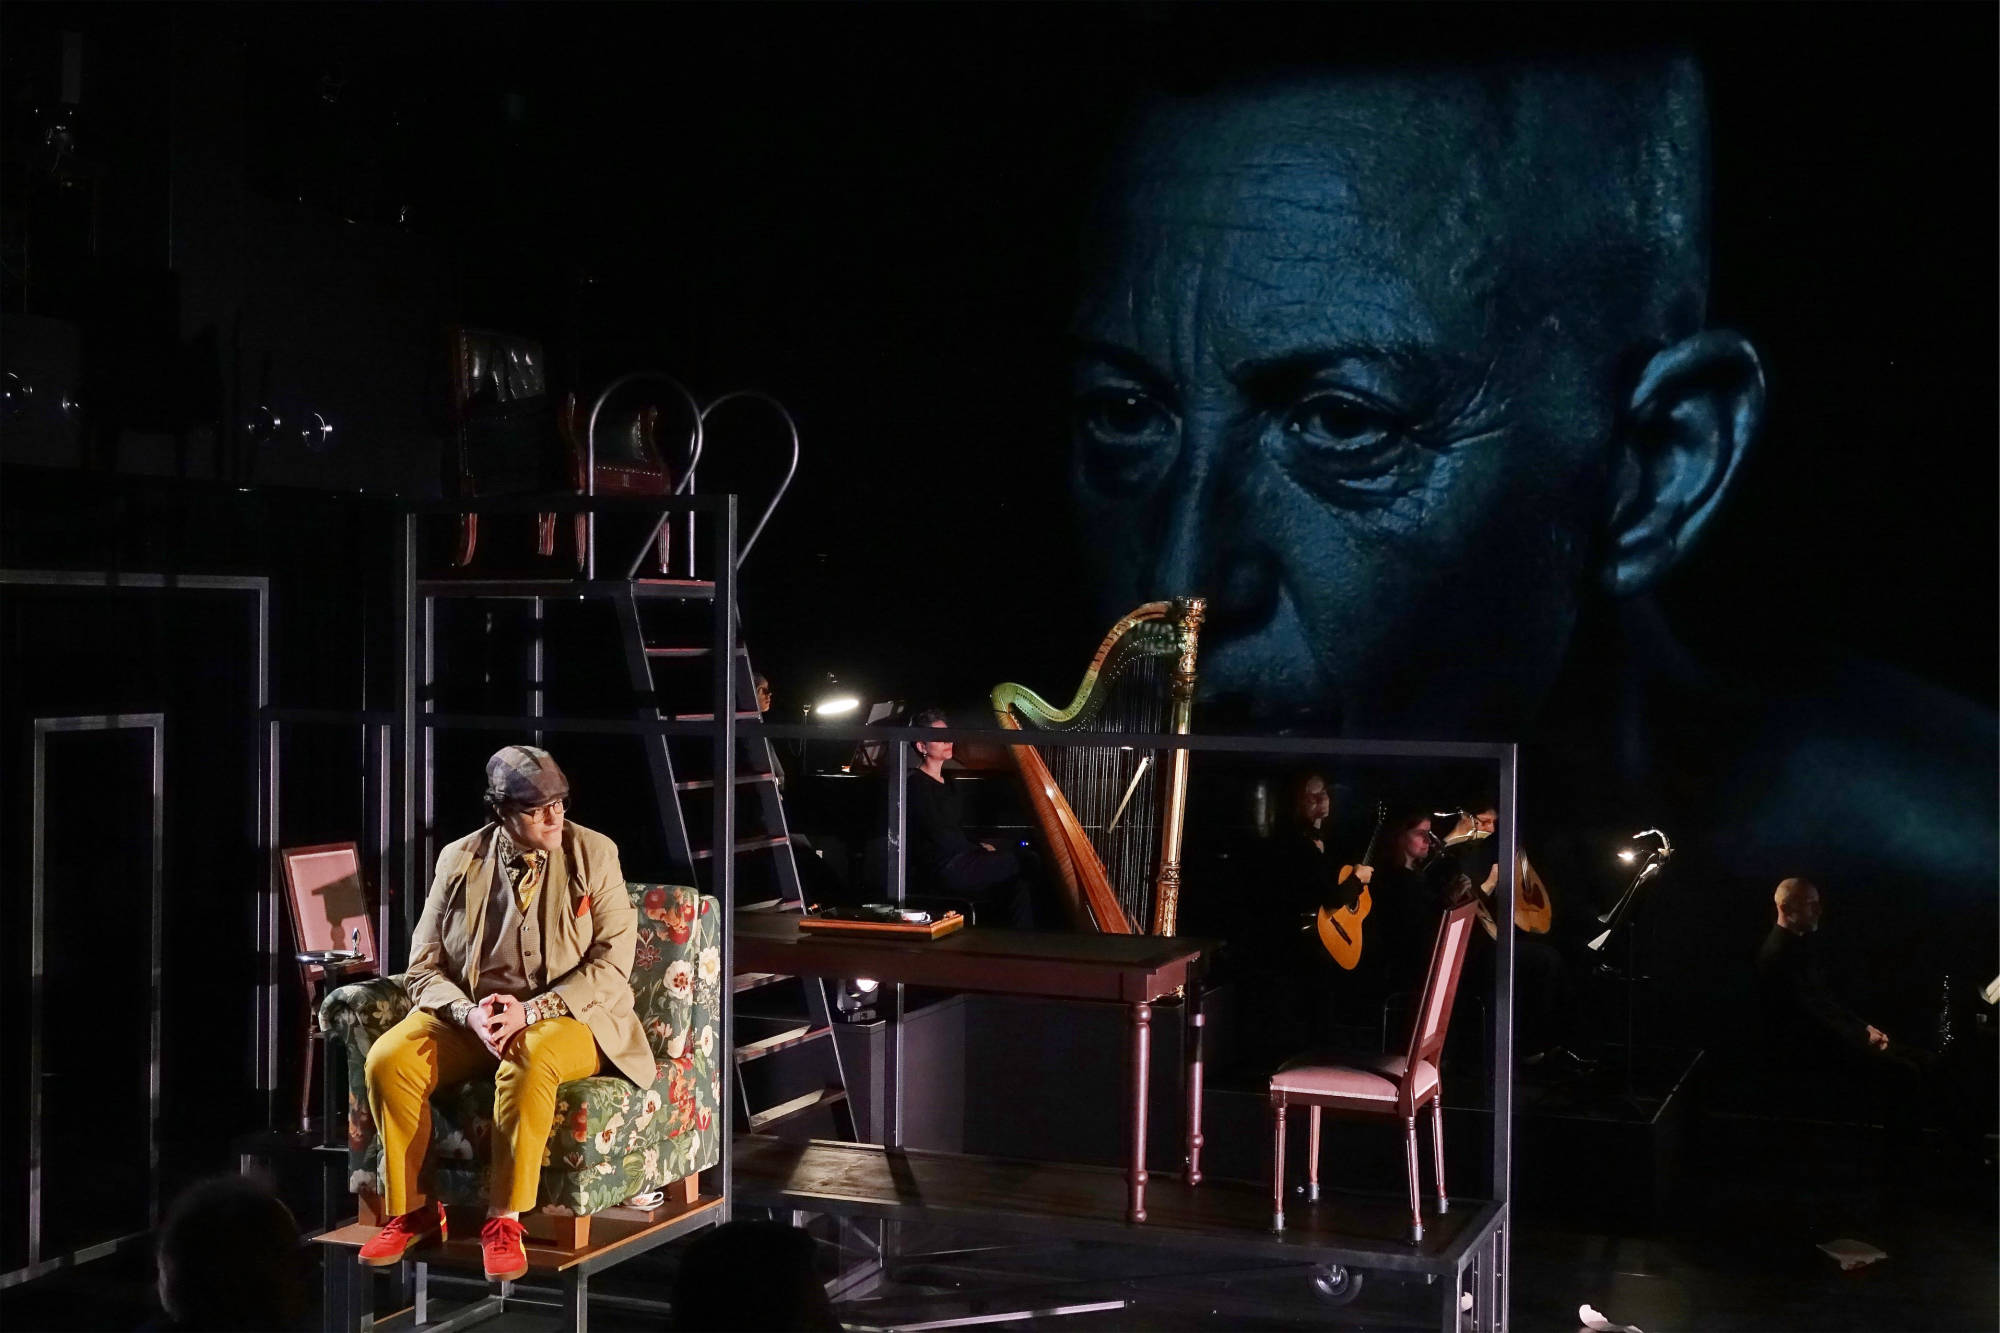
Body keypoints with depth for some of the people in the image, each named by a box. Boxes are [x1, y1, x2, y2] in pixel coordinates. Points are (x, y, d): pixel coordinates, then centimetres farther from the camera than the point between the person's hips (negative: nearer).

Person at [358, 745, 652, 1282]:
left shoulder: (593, 854, -3)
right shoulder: (460, 860, 3)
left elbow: (612, 963, -8)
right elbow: (425, 967, 4)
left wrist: (531, 1011, -20)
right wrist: (469, 1013, -18)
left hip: (565, 1017, -3)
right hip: (471, 1012, 3)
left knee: (529, 1060, -38)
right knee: (388, 1059, -24)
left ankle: (504, 1220, -26)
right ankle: (412, 1211, -8)